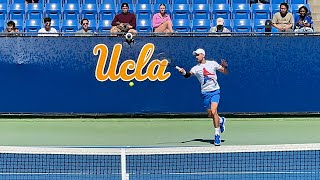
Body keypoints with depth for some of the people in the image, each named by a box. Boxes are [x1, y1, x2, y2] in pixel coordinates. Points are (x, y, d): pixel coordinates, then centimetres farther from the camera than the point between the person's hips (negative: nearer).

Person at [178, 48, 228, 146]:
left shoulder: (213, 63, 0)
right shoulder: (196, 68, 1)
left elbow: (225, 72, 7)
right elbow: (188, 74, -17)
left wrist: (225, 67, -14)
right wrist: (184, 72, -38)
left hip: (215, 91, -3)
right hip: (205, 92, 3)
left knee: (213, 111, -19)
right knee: (210, 114, 10)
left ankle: (217, 134, -10)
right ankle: (221, 121, 44)